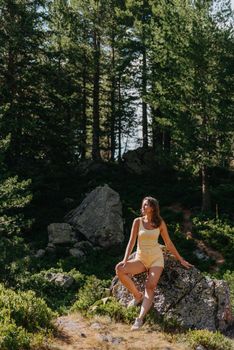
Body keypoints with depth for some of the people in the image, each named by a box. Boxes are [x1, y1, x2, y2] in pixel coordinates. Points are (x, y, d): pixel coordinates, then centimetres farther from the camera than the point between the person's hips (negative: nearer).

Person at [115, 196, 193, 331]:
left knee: (150, 286, -26)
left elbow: (169, 243, 9)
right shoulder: (138, 221, 1)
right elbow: (132, 241, -2)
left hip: (156, 258, -2)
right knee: (120, 269, -25)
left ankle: (140, 319, -34)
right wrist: (125, 259, -15)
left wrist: (180, 259, 9)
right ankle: (137, 295, -8)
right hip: (140, 258, 2)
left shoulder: (160, 223, 0)